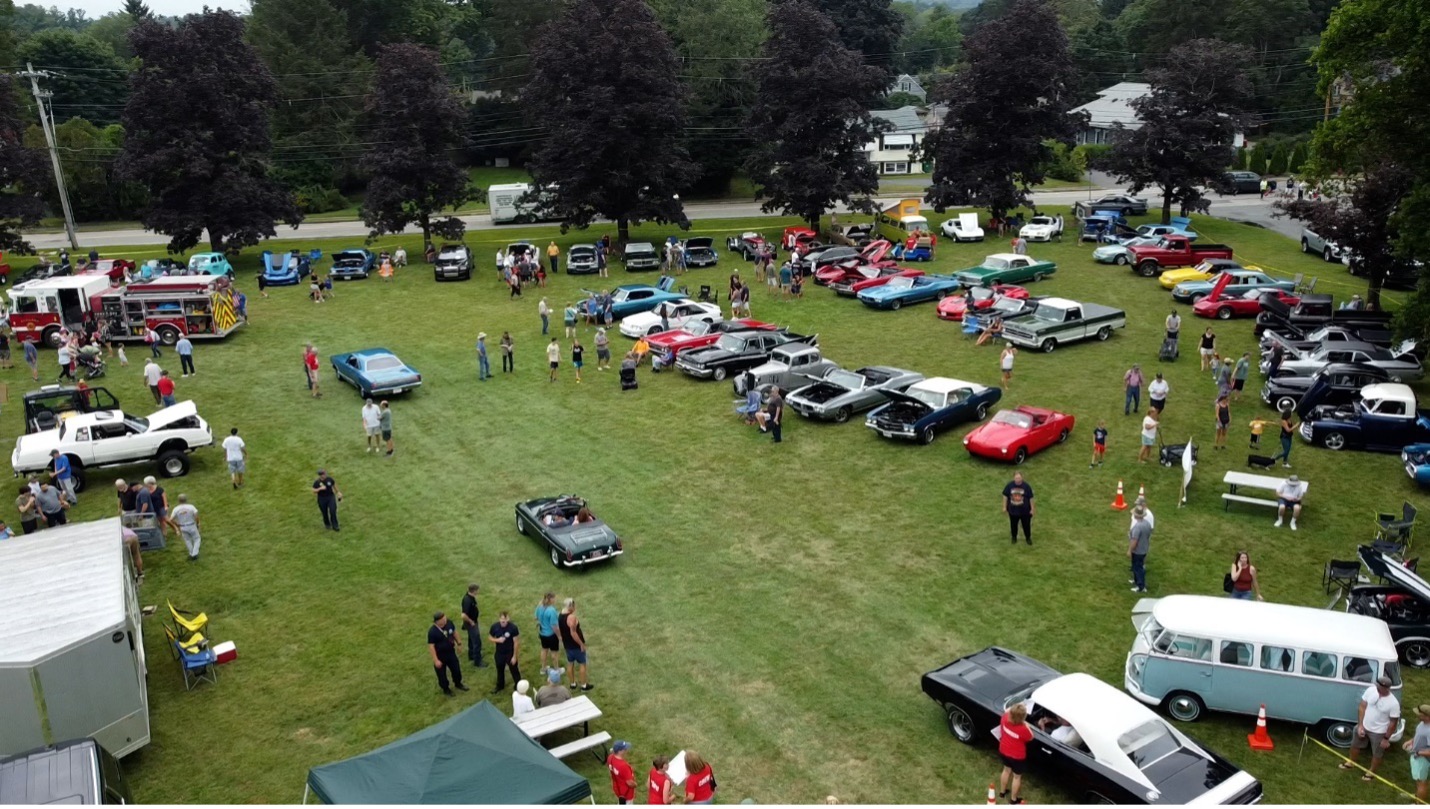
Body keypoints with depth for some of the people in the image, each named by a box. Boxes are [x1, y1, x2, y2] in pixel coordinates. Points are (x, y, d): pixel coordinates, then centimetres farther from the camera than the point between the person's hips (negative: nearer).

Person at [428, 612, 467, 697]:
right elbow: (431, 646, -24)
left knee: (456, 669, 22)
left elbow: (454, 632, 6)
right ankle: (446, 689, 40)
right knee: (442, 674, 15)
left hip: (451, 652, 5)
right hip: (440, 656, -5)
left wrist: (458, 642, 15)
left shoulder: (449, 623, -15)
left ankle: (458, 684, 50)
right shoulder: (432, 631, -30)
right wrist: (436, 660, -22)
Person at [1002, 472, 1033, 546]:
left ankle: (1028, 538, 36)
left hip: (1025, 510, -1)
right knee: (1013, 525, 18)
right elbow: (1005, 496, 0)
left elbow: (1030, 498, -6)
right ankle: (1014, 537, 41)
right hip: (1013, 510, 1)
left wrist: (1032, 509, -2)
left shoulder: (1026, 486, -15)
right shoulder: (1009, 485, -12)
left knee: (1026, 525, 13)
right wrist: (1004, 507, 3)